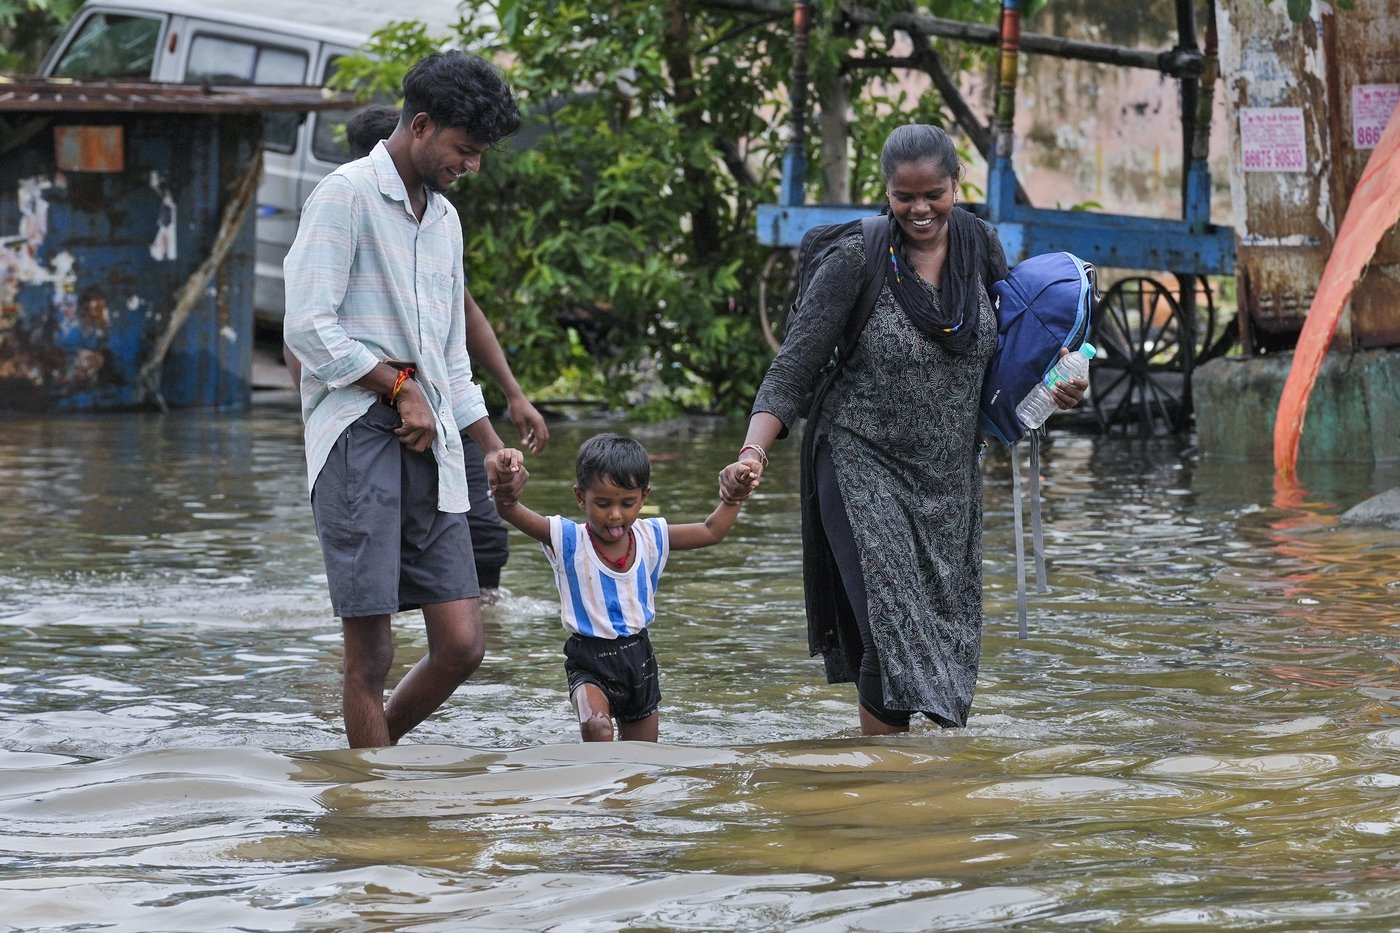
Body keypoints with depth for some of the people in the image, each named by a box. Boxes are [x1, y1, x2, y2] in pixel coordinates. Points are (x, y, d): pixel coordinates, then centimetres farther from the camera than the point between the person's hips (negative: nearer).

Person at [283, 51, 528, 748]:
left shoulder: (444, 219, 22)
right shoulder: (348, 194, -4)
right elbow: (309, 328, -13)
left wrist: (493, 448, 21)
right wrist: (401, 388, -8)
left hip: (428, 442, 8)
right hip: (357, 434, -8)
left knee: (462, 644, 1)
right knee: (371, 654, -7)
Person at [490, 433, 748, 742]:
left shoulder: (651, 538, -1)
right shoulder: (569, 541, -12)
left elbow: (711, 531, 11)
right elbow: (510, 511, -25)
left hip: (638, 658, 4)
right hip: (589, 664, -4)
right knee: (597, 728, -34)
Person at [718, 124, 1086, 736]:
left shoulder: (978, 244, 1)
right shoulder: (857, 260, -13)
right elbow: (791, 373, -11)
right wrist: (753, 453, -26)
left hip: (950, 479, 5)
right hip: (864, 469, -5)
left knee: (942, 641, 6)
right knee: (893, 635, -17)